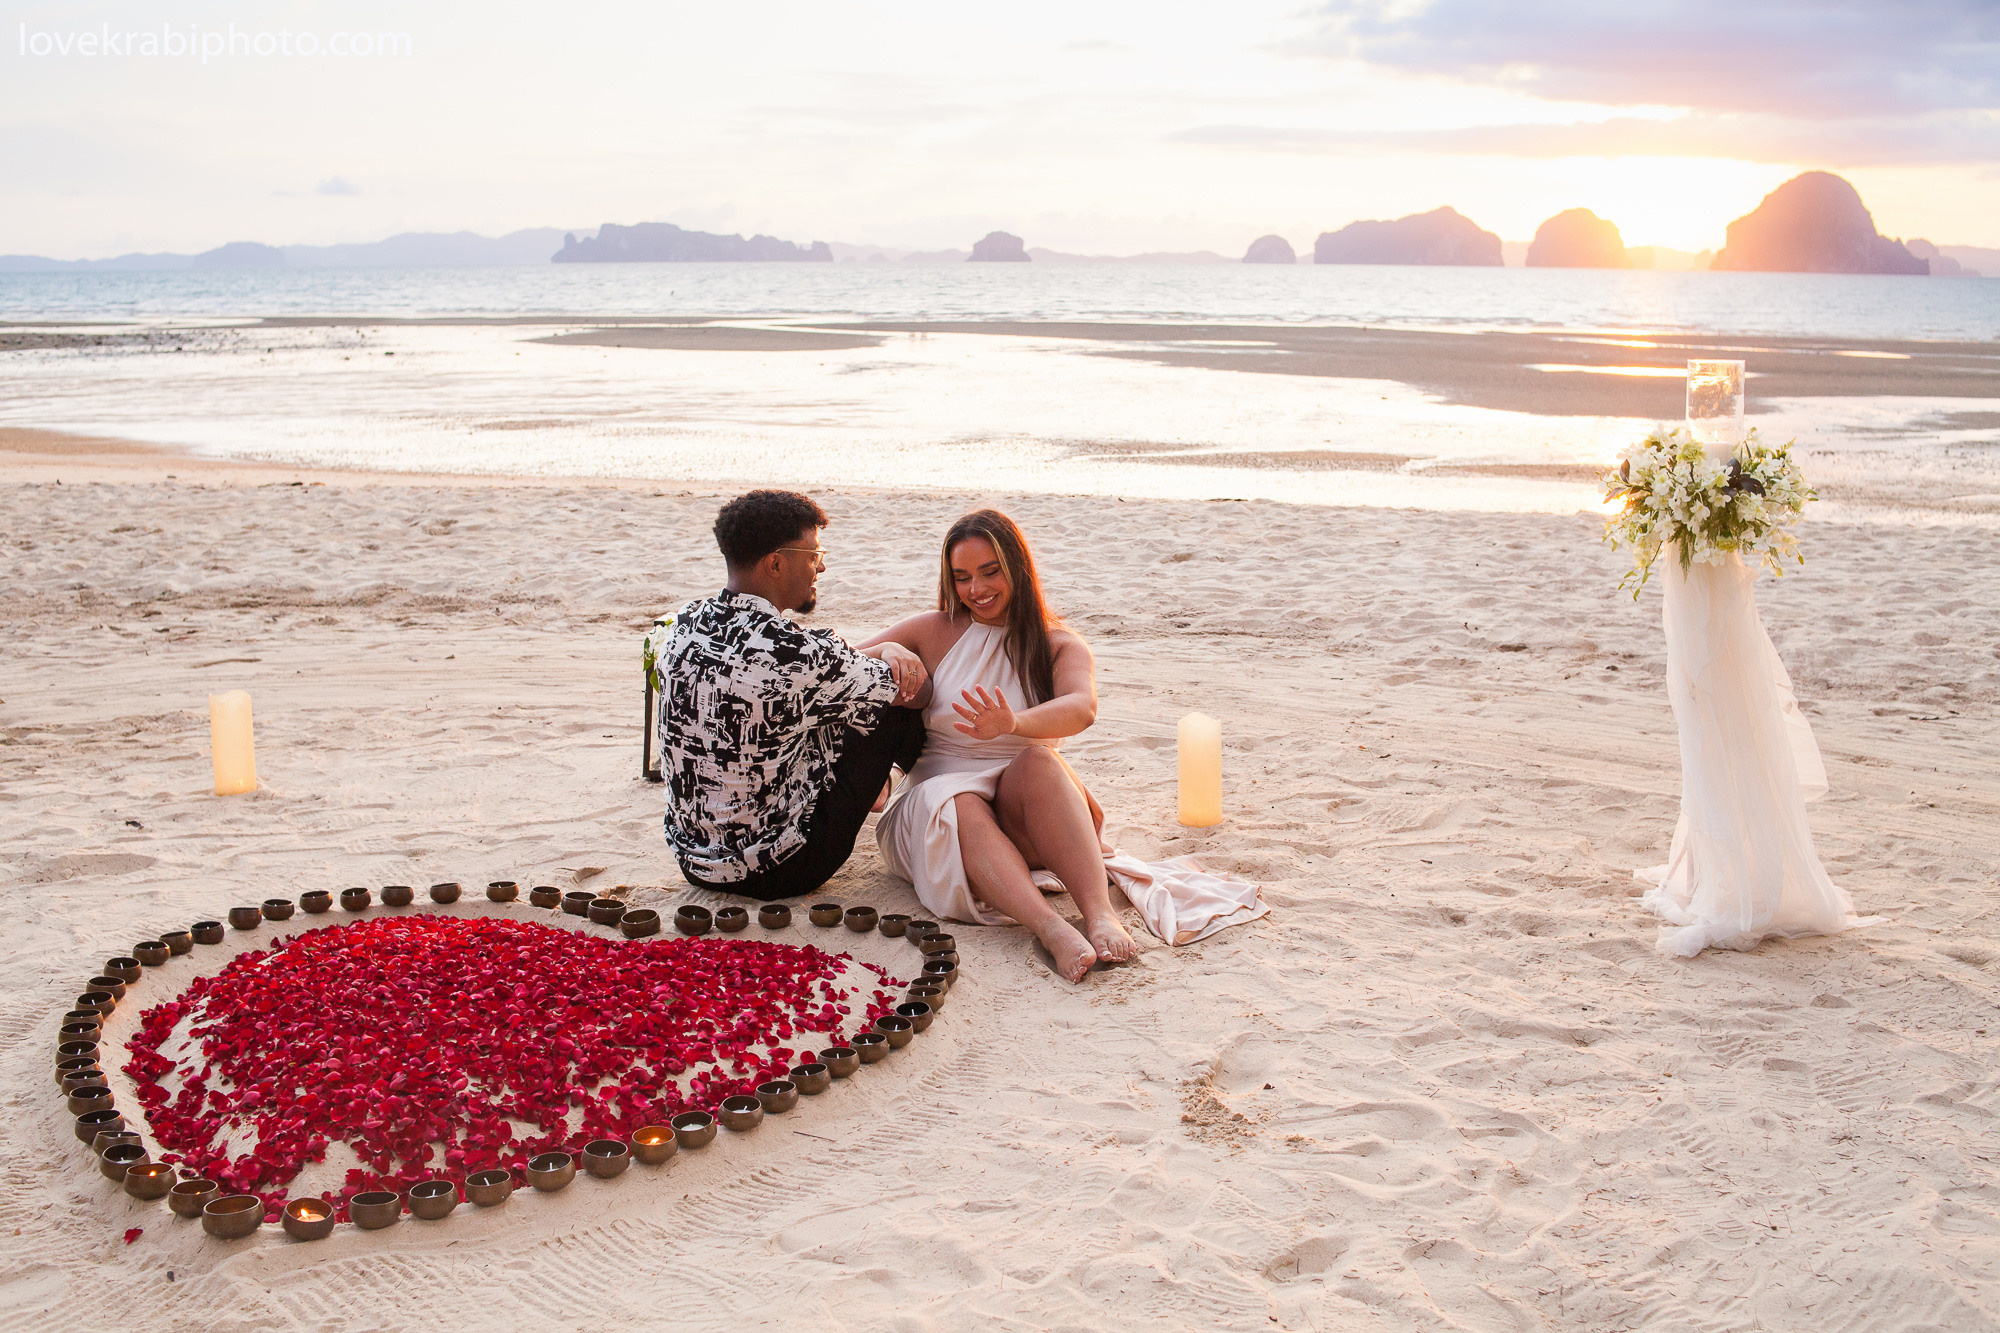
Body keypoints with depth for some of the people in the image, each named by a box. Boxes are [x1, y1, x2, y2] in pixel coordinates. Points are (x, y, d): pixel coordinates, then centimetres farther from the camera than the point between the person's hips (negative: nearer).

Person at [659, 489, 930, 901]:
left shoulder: (685, 625, -2)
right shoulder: (794, 652, -26)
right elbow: (919, 690, -10)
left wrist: (884, 649, -2)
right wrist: (894, 650, 12)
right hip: (780, 871, -7)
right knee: (894, 703, 4)